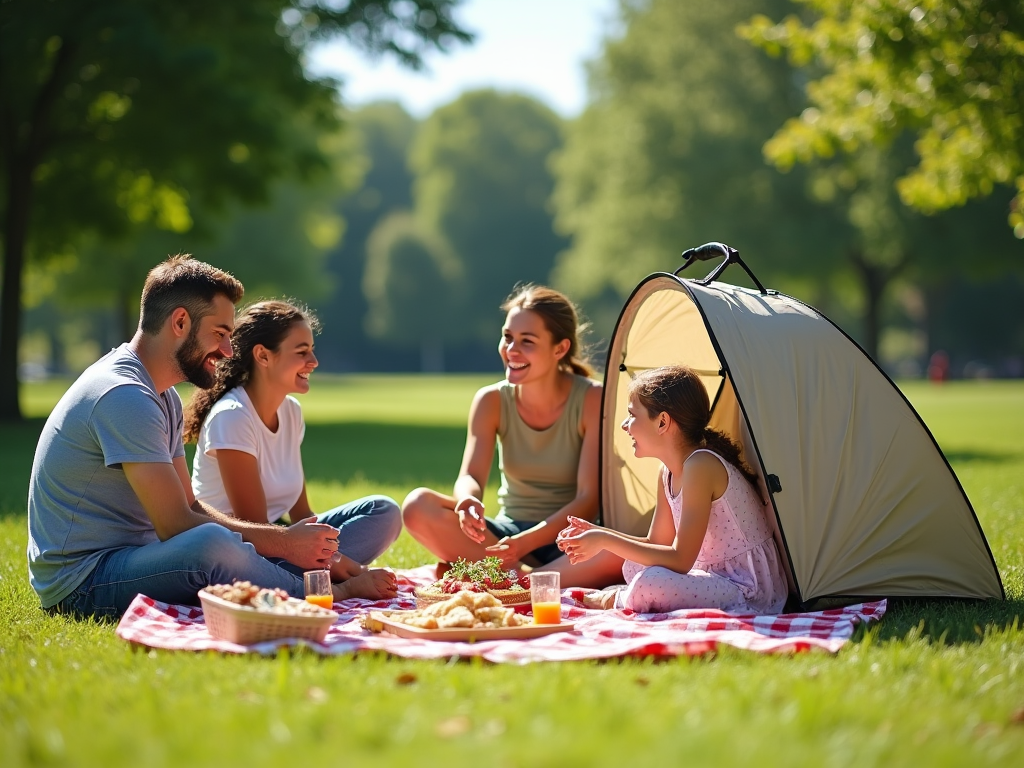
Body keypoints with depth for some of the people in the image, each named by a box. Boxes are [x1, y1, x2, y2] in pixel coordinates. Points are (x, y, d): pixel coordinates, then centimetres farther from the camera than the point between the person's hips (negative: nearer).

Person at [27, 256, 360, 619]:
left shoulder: (163, 397, 15)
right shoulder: (124, 396, -19)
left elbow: (190, 507, 13)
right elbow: (176, 525, -22)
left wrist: (286, 536, -1)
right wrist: (287, 542, -15)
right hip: (80, 583, -10)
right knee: (213, 542, -34)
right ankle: (330, 599, -16)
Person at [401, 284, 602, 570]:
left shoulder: (592, 400, -11)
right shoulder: (492, 401, -2)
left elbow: (589, 498, -16)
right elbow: (470, 477, -12)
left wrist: (525, 543, -30)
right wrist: (467, 501, -38)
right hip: (507, 532, 4)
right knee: (418, 505, -22)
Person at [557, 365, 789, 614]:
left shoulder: (702, 466, -22)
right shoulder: (669, 472, 7)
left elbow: (679, 560, -25)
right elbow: (657, 544, 15)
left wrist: (605, 540, -22)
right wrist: (599, 534, 1)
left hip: (753, 592, -10)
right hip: (715, 576, 10)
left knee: (650, 583, -27)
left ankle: (615, 600, 0)